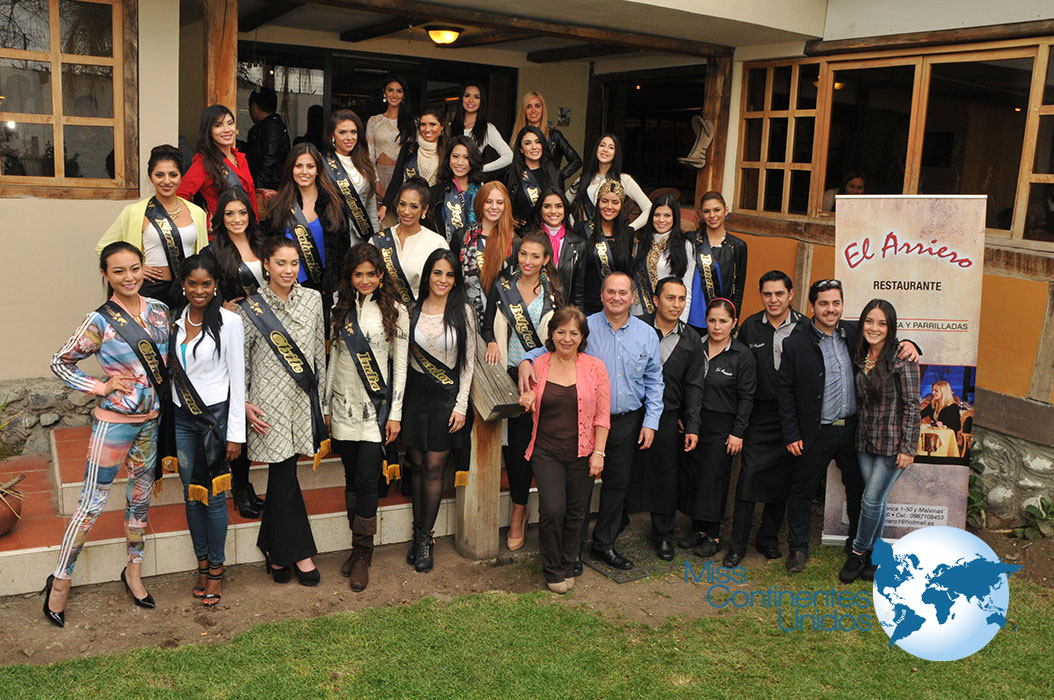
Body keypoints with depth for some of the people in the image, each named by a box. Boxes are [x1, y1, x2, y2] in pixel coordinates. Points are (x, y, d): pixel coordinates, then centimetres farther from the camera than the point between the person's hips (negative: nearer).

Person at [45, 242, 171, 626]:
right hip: (114, 423, -5)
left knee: (141, 499, 17)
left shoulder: (159, 310, 2)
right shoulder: (100, 322, -13)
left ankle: (134, 570, 32)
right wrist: (100, 387, -11)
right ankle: (60, 579, 17)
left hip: (153, 421, 5)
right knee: (92, 502, 2)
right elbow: (60, 363, -4)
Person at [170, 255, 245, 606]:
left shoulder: (229, 321, -8)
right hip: (181, 418, 5)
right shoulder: (176, 320, 6)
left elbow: (237, 377, -8)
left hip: (215, 416, -4)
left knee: (213, 495, 1)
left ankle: (216, 570, 16)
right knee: (191, 495, 11)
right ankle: (202, 563, 26)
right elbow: (171, 369, 14)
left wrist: (235, 433, -10)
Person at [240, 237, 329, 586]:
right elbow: (240, 359, 1)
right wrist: (244, 403, -5)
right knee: (285, 475, -1)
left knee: (281, 474, 9)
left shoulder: (313, 299, 6)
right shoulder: (251, 307, -5)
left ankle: (275, 550, 24)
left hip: (303, 400, 3)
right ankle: (299, 552, 11)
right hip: (269, 402, -3)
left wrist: (322, 397, 12)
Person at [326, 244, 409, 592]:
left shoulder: (395, 311, -2)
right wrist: (327, 404, 11)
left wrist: (395, 413, -5)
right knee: (352, 477, 8)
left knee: (366, 479, -6)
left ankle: (363, 553, 7)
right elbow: (335, 355, 12)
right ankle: (358, 546, 21)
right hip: (344, 403, 4)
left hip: (376, 406, -3)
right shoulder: (341, 308, 9)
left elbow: (400, 364, -2)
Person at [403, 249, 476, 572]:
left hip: (446, 397, -2)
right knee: (416, 464, 8)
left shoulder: (463, 312, -3)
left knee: (433, 468, 1)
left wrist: (461, 405, -6)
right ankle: (419, 531, 21)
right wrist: (398, 400, 3)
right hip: (414, 394, 2)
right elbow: (402, 355, 8)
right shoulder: (413, 310, 3)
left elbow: (468, 362, -2)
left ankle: (425, 537, 13)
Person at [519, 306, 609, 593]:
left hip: (582, 453, 0)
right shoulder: (539, 365, 3)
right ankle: (553, 570, 12)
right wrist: (527, 401, -7)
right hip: (546, 452, 0)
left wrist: (598, 452, -7)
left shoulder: (594, 367, 0)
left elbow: (602, 415, 0)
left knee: (576, 513, 7)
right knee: (552, 510, -9)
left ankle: (568, 566, 29)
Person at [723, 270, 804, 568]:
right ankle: (738, 545, 5)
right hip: (759, 414, 0)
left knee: (782, 477, 9)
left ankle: (769, 538, 25)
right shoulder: (750, 327, 1)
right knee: (750, 474, -4)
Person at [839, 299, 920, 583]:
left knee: (872, 500, -1)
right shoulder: (860, 358, 5)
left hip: (892, 445, -5)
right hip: (865, 442, 5)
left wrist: (908, 448, -13)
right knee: (876, 500, 13)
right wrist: (859, 434, 10)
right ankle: (874, 554, 26)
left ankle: (859, 551, 18)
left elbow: (912, 405, -12)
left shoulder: (902, 360, -13)